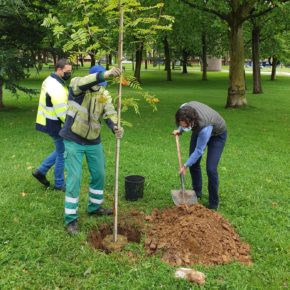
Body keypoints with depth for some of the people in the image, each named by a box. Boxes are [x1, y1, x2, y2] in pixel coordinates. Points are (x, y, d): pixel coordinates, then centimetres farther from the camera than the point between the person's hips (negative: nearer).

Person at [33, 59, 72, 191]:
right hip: (55, 125, -10)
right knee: (62, 153, 5)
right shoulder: (57, 88, -24)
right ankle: (59, 184, 19)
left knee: (60, 150, 23)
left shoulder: (50, 80, 8)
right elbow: (62, 113, -25)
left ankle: (41, 171, 28)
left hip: (49, 121, 10)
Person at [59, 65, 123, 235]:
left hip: (94, 142, 5)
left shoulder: (105, 94, -1)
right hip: (73, 141, -5)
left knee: (99, 175, 13)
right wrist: (105, 74, -55)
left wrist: (116, 127, -39)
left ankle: (95, 207, 35)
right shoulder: (76, 85, -13)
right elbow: (84, 83, -38)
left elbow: (110, 113, -16)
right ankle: (71, 219, 5)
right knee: (74, 178, -6)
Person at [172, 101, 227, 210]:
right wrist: (180, 130, -6)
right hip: (199, 130, 6)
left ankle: (213, 203, 1)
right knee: (193, 163, 6)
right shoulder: (184, 109, -29)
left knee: (211, 169, -14)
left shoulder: (204, 126, -43)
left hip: (217, 134, -6)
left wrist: (185, 165, -25)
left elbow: (199, 151, -31)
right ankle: (197, 192, 26)